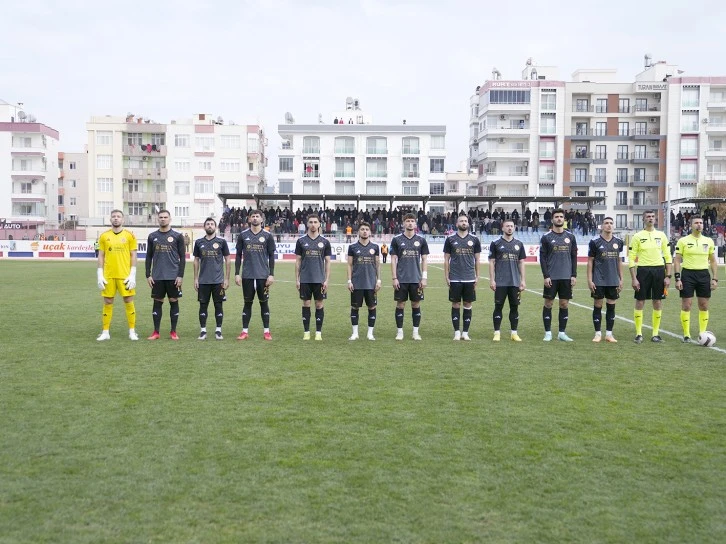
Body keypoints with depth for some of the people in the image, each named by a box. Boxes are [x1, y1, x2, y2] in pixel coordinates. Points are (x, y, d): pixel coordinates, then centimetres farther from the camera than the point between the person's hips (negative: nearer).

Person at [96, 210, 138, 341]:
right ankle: (105, 332, 12)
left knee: (129, 301, 1)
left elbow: (133, 256, 1)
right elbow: (101, 256, 8)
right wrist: (100, 275, 0)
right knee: (107, 302, 5)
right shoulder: (104, 236, 6)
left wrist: (132, 275, -7)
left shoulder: (129, 235, 1)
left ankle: (132, 331, 9)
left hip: (125, 275, -2)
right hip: (108, 275, 2)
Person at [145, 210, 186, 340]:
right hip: (157, 277, 2)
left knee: (174, 301, 3)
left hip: (173, 277, -2)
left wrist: (180, 275, -7)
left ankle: (173, 332, 11)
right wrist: (148, 275, 3)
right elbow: (149, 257, 11)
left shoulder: (177, 236, 2)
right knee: (157, 302, 5)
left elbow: (182, 257, 1)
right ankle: (156, 332, 11)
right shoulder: (152, 236, 8)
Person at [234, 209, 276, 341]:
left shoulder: (267, 236, 2)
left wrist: (271, 274, -3)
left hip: (263, 275, -1)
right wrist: (236, 274, 2)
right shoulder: (243, 235, 5)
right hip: (247, 275, 1)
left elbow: (271, 256, 3)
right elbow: (238, 255, 8)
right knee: (247, 303, 6)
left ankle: (266, 331, 11)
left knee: (264, 302, 4)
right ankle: (245, 331, 11)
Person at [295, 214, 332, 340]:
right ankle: (306, 332, 12)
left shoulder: (325, 242, 3)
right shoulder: (301, 241, 3)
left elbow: (328, 262, 4)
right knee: (306, 304, 5)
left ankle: (318, 332, 11)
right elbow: (298, 261, 6)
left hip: (319, 279, 0)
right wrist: (297, 279, 1)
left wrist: (327, 279, -3)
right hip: (305, 279, 0)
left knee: (319, 304, 3)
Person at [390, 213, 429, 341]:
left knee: (416, 305, 5)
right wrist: (394, 278, -5)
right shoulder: (396, 240, 1)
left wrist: (424, 277, -2)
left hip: (416, 279, 1)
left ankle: (416, 332, 13)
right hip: (401, 279, -1)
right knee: (400, 304, 3)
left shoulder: (421, 240, 5)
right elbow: (393, 259, 1)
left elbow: (424, 259, 6)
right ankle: (399, 331, 11)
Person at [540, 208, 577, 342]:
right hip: (551, 277, -3)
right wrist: (546, 276, -10)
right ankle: (548, 333, 9)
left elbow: (574, 257, 9)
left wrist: (574, 275, 2)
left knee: (564, 304, 5)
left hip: (566, 277, 3)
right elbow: (542, 258, -3)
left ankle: (562, 333, 13)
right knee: (548, 304, 1)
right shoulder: (546, 237, 0)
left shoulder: (570, 237, 8)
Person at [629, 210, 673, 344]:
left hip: (659, 270, 2)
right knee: (640, 302, -1)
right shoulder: (637, 236, 0)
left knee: (658, 302, 5)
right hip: (643, 270, -2)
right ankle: (639, 334, 7)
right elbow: (631, 259, -2)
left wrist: (668, 276, 1)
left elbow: (668, 257, 8)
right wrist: (634, 279, -8)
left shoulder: (661, 235, 7)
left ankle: (655, 333, 13)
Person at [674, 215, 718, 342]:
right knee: (686, 305, -2)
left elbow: (713, 261, 12)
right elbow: (677, 261, -1)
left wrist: (715, 279, 4)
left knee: (704, 306, 5)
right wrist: (677, 279, -9)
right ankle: (686, 334, 6)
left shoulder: (709, 241, 7)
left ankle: (703, 333, 15)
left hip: (704, 274, 3)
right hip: (688, 274, -3)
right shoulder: (683, 241, -1)